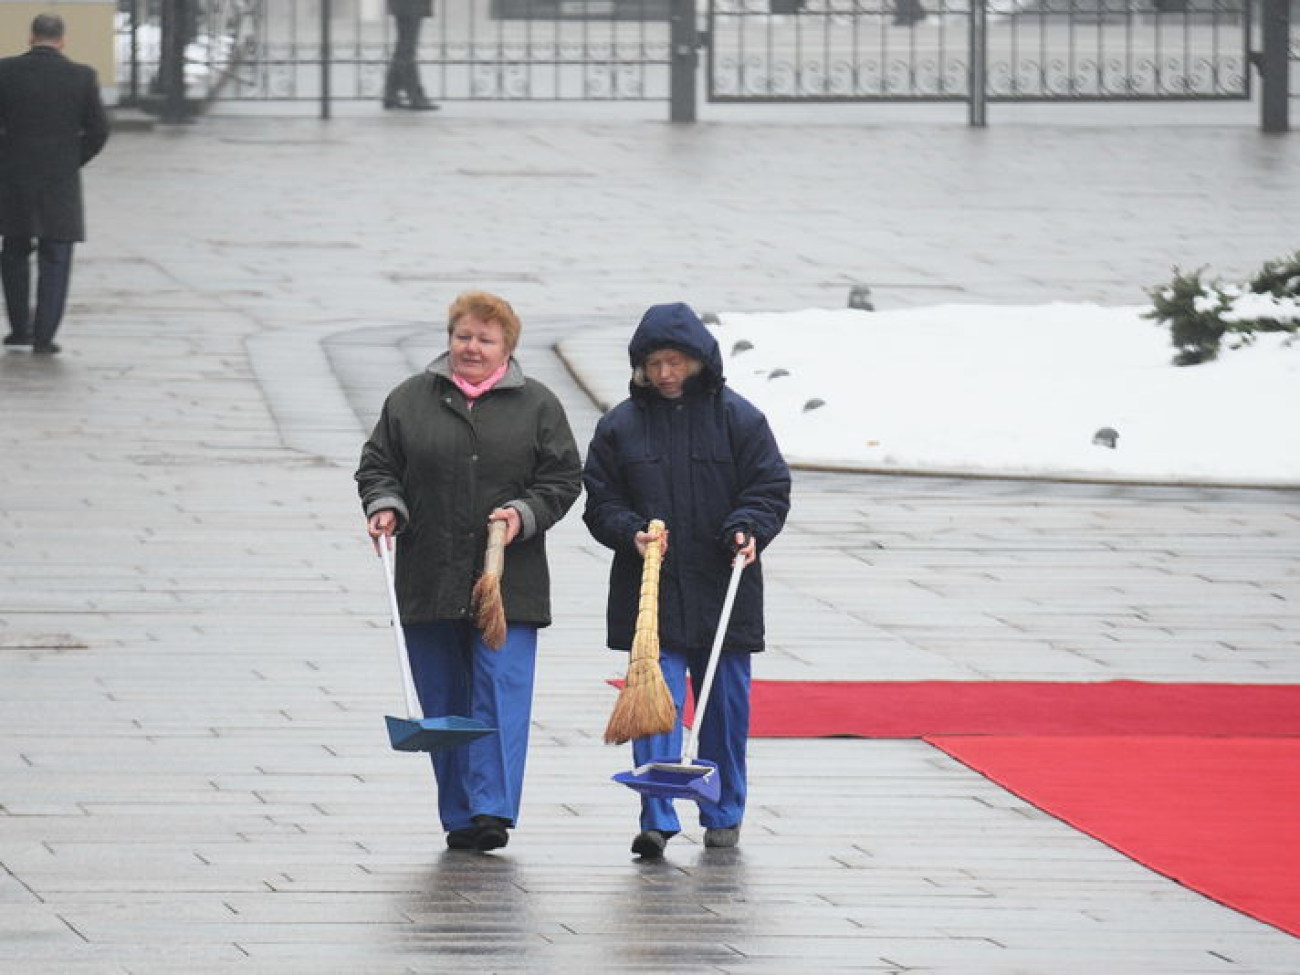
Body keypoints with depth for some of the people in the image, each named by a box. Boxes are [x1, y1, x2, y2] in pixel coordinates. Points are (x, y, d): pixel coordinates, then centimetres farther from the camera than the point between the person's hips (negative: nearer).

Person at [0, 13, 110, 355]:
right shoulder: (82, 76, -5)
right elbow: (98, 131, -4)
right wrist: (71, 163, 10)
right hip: (61, 183, -1)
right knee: (55, 259, 6)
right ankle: (44, 336, 0)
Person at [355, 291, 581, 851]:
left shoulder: (537, 406, 6)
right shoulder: (410, 400, 9)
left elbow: (563, 479, 4)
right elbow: (377, 465, 10)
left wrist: (524, 514, -12)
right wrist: (385, 506, -9)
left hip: (508, 584, -2)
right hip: (428, 583, 2)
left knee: (501, 694, -12)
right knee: (443, 702, 6)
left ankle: (491, 811, -16)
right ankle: (459, 819, 13)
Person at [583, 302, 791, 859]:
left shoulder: (737, 417, 1)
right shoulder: (621, 425, 3)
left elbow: (771, 488, 2)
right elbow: (600, 499, 6)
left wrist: (748, 529, -17)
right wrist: (631, 533, -14)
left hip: (723, 588, 0)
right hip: (650, 590, 0)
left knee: (725, 705, 10)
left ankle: (724, 814, 23)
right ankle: (657, 818, -13)